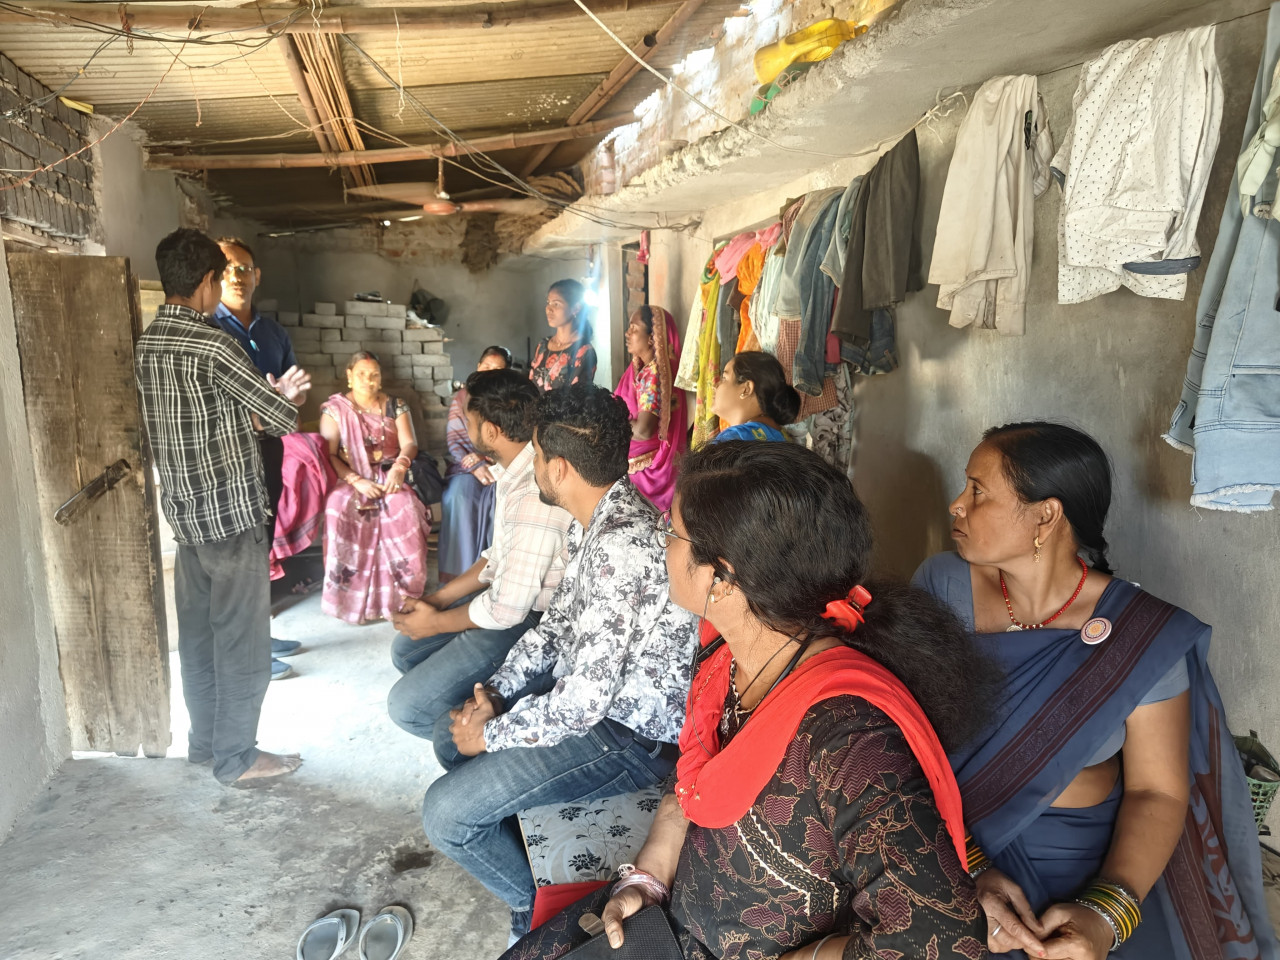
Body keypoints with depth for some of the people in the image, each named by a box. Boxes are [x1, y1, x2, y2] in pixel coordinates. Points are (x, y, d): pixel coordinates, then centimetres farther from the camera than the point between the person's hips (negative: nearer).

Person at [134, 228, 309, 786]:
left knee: (198, 631, 18)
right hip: (229, 512, -8)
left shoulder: (147, 343, 7)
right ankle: (236, 757, 15)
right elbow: (284, 418, -14)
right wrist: (287, 400, 8)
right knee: (242, 639, 4)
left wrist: (268, 398, 15)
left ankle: (204, 741, 32)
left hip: (184, 510, 9)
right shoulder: (211, 345, -19)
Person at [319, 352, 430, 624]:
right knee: (340, 507, -35)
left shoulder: (395, 406, 11)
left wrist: (400, 466, -24)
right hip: (348, 479, -1)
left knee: (404, 507, -33)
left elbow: (409, 443, -1)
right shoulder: (334, 408, 5)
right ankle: (348, 595, -28)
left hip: (389, 476, 1)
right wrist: (357, 481, -21)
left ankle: (403, 590, -22)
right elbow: (328, 454, -5)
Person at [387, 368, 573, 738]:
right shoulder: (517, 470, 0)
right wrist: (437, 599, 6)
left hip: (528, 621, -10)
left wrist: (436, 622, -8)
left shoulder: (535, 497, -31)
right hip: (510, 595, 10)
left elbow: (507, 609, -26)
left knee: (407, 706, -13)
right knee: (407, 650, 20)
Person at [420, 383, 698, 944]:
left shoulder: (622, 544, -31)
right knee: (451, 735, 17)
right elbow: (554, 624, 12)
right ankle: (521, 859, 31)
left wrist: (492, 734, -14)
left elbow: (585, 699, -29)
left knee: (446, 813, -11)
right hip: (592, 693, 10)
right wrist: (493, 693, 0)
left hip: (634, 734, -10)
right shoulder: (594, 523, 2)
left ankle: (543, 906, 14)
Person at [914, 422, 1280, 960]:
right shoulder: (942, 587, -9)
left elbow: (1158, 793, -7)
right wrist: (968, 871, -20)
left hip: (1086, 864, 0)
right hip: (945, 851, 0)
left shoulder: (1144, 636, -10)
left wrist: (1105, 914, -20)